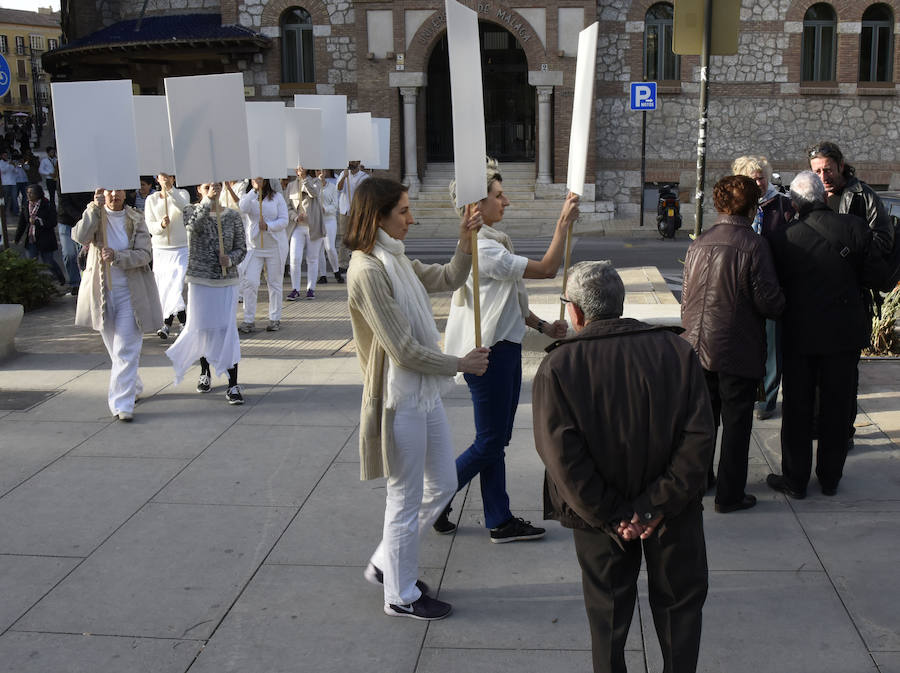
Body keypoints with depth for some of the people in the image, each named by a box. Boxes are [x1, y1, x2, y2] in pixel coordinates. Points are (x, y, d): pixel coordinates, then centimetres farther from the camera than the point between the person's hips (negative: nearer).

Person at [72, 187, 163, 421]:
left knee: (126, 349, -8)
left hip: (131, 292, -2)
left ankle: (122, 404, -7)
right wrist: (94, 208, -29)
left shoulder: (136, 220, -1)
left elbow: (143, 255, -10)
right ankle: (134, 387, 37)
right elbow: (81, 237, -20)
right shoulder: (94, 216, 0)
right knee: (114, 348, 15)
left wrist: (117, 256, -26)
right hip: (102, 292, 2)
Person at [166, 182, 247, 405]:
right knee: (201, 327, 8)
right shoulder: (191, 210, 3)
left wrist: (230, 259, -14)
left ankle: (233, 385, -5)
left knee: (228, 329, -7)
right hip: (199, 279, 0)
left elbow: (241, 248, 6)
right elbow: (194, 225, -20)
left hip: (226, 280, 0)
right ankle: (205, 372, 33)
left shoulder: (232, 216, 5)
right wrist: (207, 201, -23)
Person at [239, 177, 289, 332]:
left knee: (275, 283, 5)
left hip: (275, 246, 0)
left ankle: (275, 319, 15)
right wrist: (255, 189, -26)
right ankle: (249, 320, 0)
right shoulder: (248, 196, 3)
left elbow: (284, 220, -4)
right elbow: (243, 208, -20)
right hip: (253, 247, 1)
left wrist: (268, 226, -20)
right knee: (249, 282, -7)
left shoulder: (277, 197, 2)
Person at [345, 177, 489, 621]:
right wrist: (459, 364, -11)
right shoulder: (368, 271, -21)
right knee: (406, 499, 5)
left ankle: (386, 563, 35)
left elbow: (448, 280, 21)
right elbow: (404, 350, -22)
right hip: (399, 398, -10)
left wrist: (465, 244, 3)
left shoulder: (396, 260, 9)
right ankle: (400, 595, 23)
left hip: (425, 393, 10)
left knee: (442, 485, 19)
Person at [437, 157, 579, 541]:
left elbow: (509, 301, 18)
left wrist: (543, 327, 11)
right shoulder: (483, 249, -21)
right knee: (489, 443, 0)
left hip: (504, 349, 10)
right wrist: (564, 223, -18)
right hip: (489, 352, -10)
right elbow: (546, 269, -22)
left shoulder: (490, 243, 13)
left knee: (496, 441, 14)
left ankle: (500, 522, 22)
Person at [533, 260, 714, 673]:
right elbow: (699, 437, -14)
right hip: (674, 514, 1)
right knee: (679, 601, 21)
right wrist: (658, 505, -13)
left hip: (600, 515, -1)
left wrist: (611, 516, -14)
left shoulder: (557, 367, -13)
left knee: (608, 608, 18)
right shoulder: (676, 351, -8)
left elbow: (562, 454, -19)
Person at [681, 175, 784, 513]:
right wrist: (781, 308, 8)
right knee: (736, 422, 6)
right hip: (739, 351, -5)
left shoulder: (699, 244, 1)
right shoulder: (753, 245, -15)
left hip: (699, 346, 5)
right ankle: (729, 494, 12)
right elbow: (769, 301, -15)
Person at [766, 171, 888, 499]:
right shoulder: (854, 228, -11)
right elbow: (875, 275, -3)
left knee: (797, 409, 11)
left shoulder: (782, 239, -12)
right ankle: (830, 478, 23)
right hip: (845, 333, 1)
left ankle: (795, 479, 17)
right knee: (836, 408, 13)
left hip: (799, 335, -1)